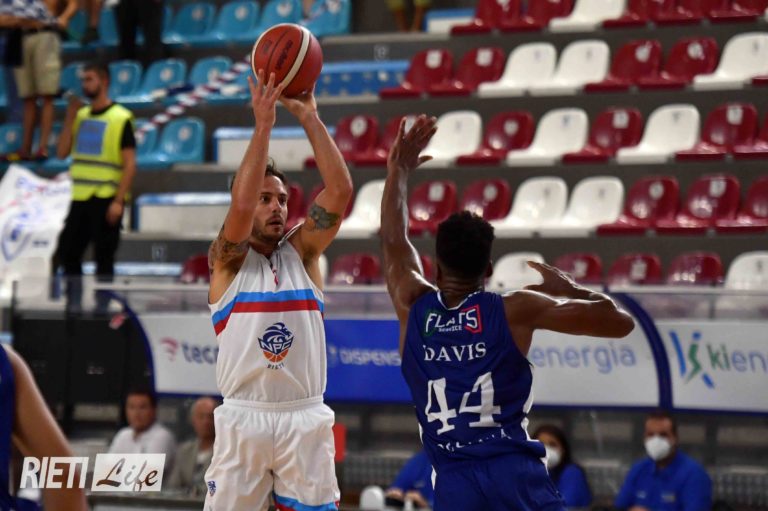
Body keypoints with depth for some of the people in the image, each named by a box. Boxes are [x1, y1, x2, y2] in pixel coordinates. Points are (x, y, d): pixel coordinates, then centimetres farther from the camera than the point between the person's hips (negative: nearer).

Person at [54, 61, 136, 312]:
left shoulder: (120, 118, -7)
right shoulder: (80, 116, 12)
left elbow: (130, 164, -10)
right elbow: (62, 152, 8)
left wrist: (119, 201, -16)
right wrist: (70, 119, -2)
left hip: (106, 199, -6)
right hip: (80, 197, 6)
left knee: (104, 258, -2)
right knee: (68, 252, 7)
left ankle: (101, 308, 5)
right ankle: (73, 306, 16)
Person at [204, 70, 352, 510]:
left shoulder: (302, 252, 8)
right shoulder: (228, 259, 2)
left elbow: (340, 191, -5)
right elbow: (241, 203, -19)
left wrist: (309, 117, -11)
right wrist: (264, 123, -20)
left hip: (306, 419, 2)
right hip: (244, 419, -2)